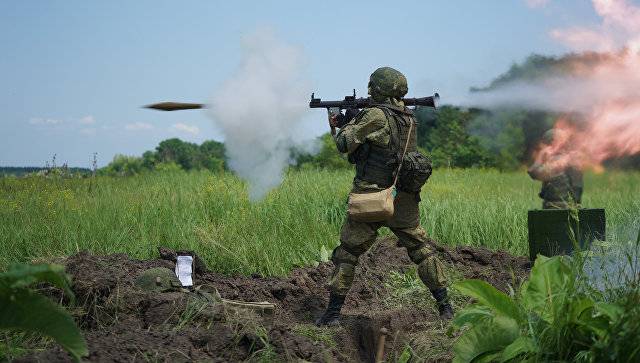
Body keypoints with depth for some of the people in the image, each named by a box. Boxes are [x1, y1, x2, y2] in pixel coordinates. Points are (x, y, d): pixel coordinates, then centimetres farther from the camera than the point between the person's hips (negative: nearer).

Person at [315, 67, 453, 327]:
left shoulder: (376, 116, -13)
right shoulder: (409, 118, 10)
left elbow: (345, 144, -7)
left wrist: (347, 124, 13)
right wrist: (344, 124, 23)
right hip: (405, 203, 6)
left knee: (346, 254, 5)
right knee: (423, 250, 14)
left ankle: (333, 313, 6)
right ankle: (445, 306, 11)